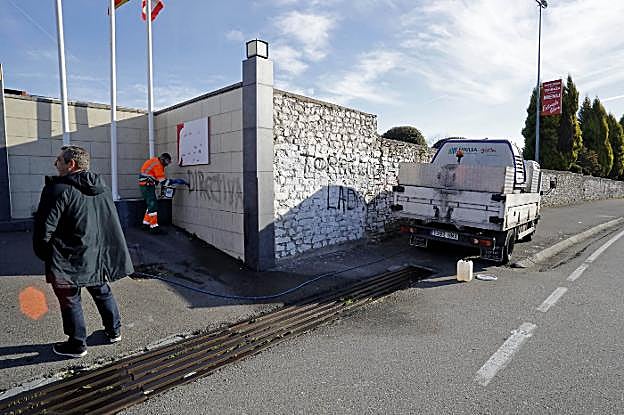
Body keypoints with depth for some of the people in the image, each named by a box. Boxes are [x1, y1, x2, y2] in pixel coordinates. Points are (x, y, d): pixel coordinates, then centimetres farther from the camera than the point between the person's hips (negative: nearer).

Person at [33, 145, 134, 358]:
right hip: (98, 257, 7)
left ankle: (77, 345, 21)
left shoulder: (58, 190, -17)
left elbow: (45, 227, -16)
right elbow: (112, 222, 13)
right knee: (102, 292, 20)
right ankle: (114, 331, 33)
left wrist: (43, 253, 0)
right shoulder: (103, 189, 5)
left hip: (68, 259, -6)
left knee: (70, 300, 9)